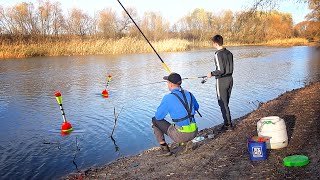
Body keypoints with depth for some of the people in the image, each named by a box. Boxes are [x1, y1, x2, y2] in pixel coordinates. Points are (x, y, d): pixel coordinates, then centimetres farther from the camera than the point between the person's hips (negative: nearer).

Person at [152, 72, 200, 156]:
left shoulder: (168, 98, -13)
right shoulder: (189, 94, 6)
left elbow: (158, 116, -3)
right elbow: (196, 107, 25)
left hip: (181, 135, -6)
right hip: (194, 133, 6)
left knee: (155, 120, 13)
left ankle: (165, 149, 12)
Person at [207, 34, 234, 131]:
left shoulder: (218, 54, -17)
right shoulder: (229, 53, 7)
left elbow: (221, 70, -21)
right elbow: (230, 68, 12)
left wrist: (211, 73, -5)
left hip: (221, 81, -8)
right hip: (230, 79, 8)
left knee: (222, 104, 2)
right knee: (226, 103, 17)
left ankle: (228, 125, 7)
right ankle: (228, 122, 24)